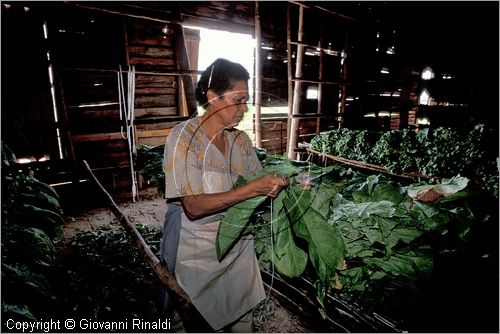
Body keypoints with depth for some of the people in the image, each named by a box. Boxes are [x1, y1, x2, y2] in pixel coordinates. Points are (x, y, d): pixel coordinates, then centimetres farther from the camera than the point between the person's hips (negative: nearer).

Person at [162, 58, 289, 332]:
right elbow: (194, 207, -26)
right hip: (201, 255, -4)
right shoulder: (184, 137, -19)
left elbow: (259, 184, 3)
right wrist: (253, 189, -31)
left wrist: (280, 183, -18)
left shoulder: (240, 139, -2)